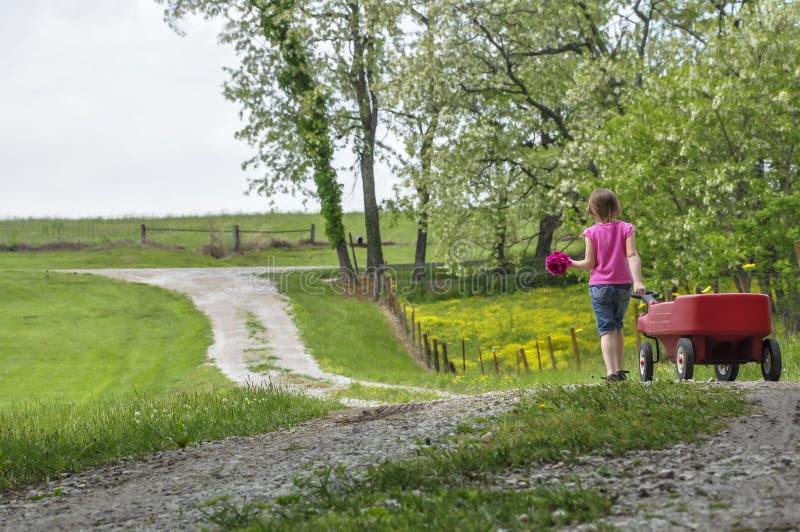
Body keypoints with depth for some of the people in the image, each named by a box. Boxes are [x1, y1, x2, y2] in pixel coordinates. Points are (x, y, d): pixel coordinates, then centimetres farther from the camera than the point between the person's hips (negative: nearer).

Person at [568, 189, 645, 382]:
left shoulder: (592, 232, -6)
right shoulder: (625, 228, -1)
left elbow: (589, 263, -5)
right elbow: (632, 256, -11)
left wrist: (570, 264, 10)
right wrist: (638, 281, -17)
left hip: (599, 286, -2)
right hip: (623, 286, 2)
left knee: (606, 329, -5)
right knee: (617, 327, 19)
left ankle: (611, 372, -18)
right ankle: (619, 369, 22)